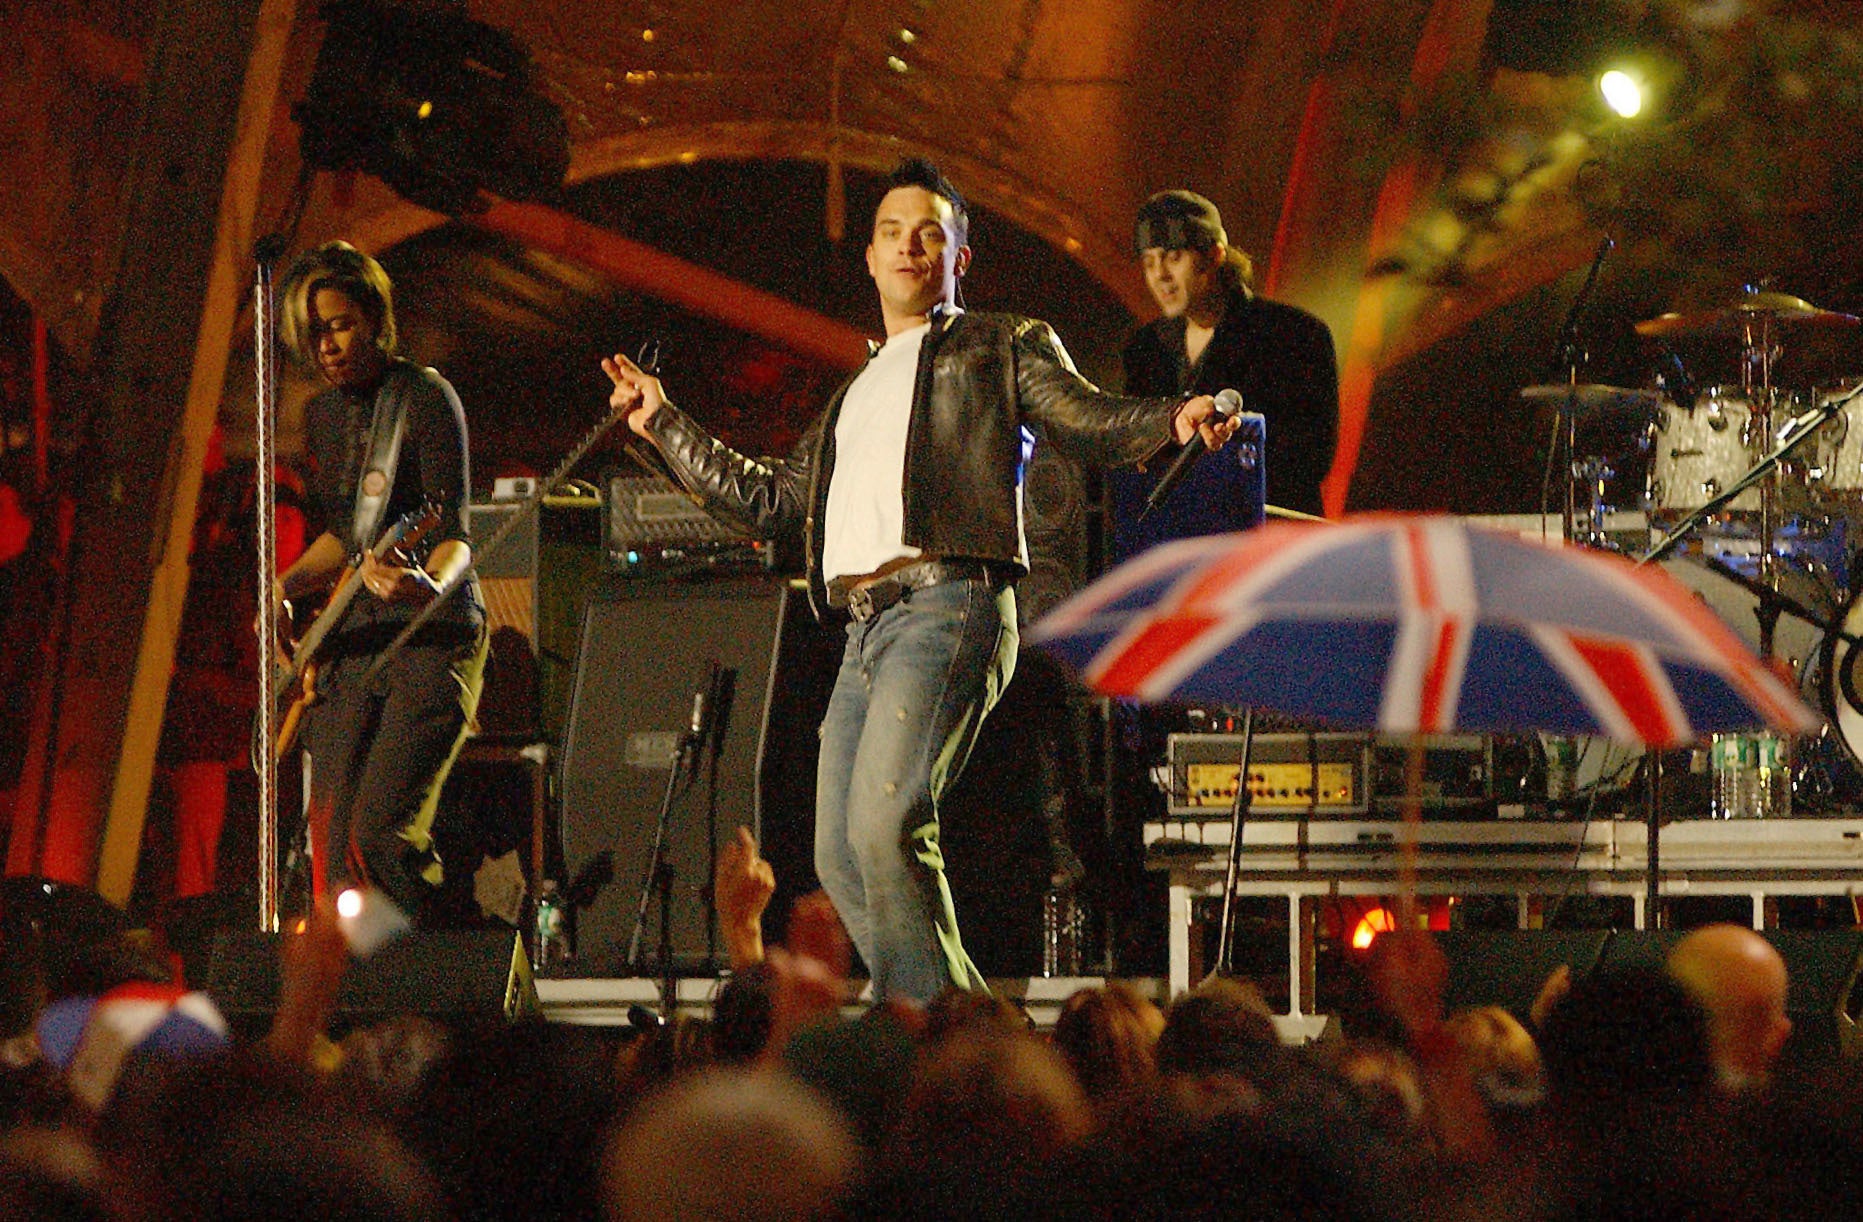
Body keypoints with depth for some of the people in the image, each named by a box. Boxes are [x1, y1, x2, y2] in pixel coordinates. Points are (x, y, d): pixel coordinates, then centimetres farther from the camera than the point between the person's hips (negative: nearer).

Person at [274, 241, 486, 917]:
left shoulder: (426, 398, -8)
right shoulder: (322, 416, 14)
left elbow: (454, 533, -16)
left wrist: (430, 586, -37)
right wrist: (284, 587, 10)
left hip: (433, 641, -7)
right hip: (351, 646, 7)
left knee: (379, 834, -21)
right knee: (332, 847, -1)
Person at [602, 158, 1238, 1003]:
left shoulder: (1001, 348, 14)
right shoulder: (857, 393, 32)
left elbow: (1090, 422, 3)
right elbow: (769, 498, 36)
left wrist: (1174, 420, -18)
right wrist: (662, 423, 35)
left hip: (947, 608, -7)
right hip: (865, 631, 8)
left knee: (884, 823, -23)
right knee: (840, 860, -1)